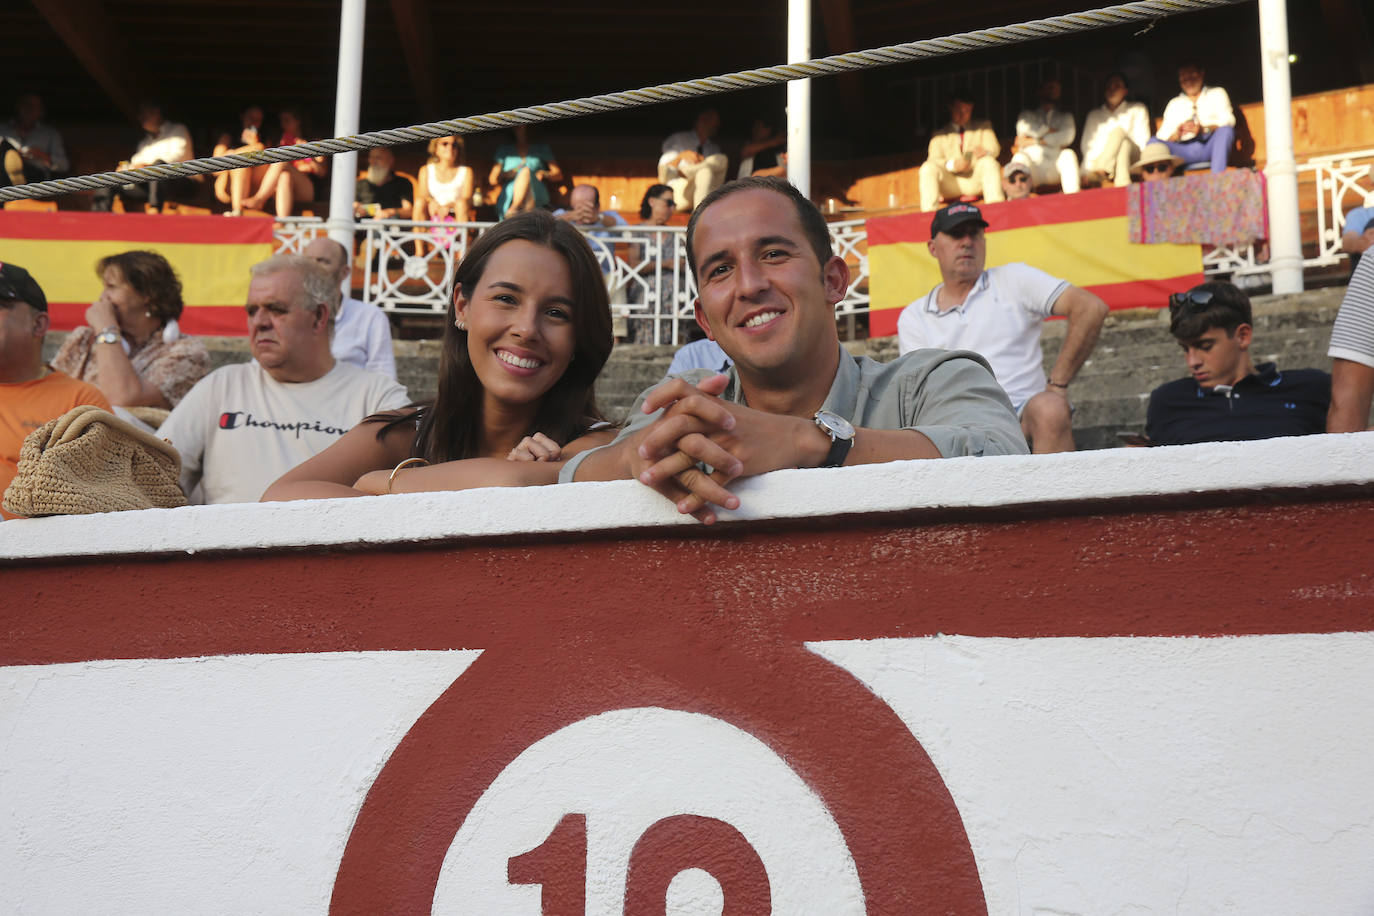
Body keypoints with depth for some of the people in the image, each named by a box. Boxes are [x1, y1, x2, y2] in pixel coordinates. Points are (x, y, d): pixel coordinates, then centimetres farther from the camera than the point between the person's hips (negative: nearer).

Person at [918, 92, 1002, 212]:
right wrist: (952, 164, -19)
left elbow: (994, 148, 6)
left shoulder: (983, 126, 21)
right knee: (927, 168, -27)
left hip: (975, 180, 0)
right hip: (949, 184, 0)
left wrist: (985, 152, -21)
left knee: (989, 162, -30)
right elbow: (934, 160, 5)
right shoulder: (940, 134, 18)